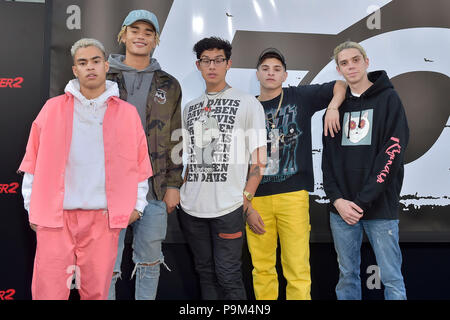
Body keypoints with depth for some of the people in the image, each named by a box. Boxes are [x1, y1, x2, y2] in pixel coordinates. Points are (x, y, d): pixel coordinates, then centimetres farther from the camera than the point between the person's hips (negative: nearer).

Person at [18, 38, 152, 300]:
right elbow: (34, 163, 7)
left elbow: (139, 164, 9)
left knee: (96, 290, 10)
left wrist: (137, 205, 7)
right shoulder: (53, 109, 4)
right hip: (55, 217, 0)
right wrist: (32, 208, 5)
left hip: (104, 217, 0)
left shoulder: (128, 113, 5)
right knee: (49, 290, 4)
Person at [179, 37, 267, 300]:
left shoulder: (248, 104, 0)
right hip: (192, 208, 5)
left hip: (228, 208, -5)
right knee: (205, 272, 15)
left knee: (228, 275, -1)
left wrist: (246, 197, -12)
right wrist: (180, 192, 9)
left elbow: (259, 159, -4)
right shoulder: (190, 108, 14)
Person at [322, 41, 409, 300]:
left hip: (380, 208, -4)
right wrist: (337, 199, -6)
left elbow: (393, 153, -10)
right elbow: (329, 157, 9)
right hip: (341, 208, 4)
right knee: (347, 275, 12)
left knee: (391, 278, 2)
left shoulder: (388, 99, 0)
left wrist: (362, 200, -15)